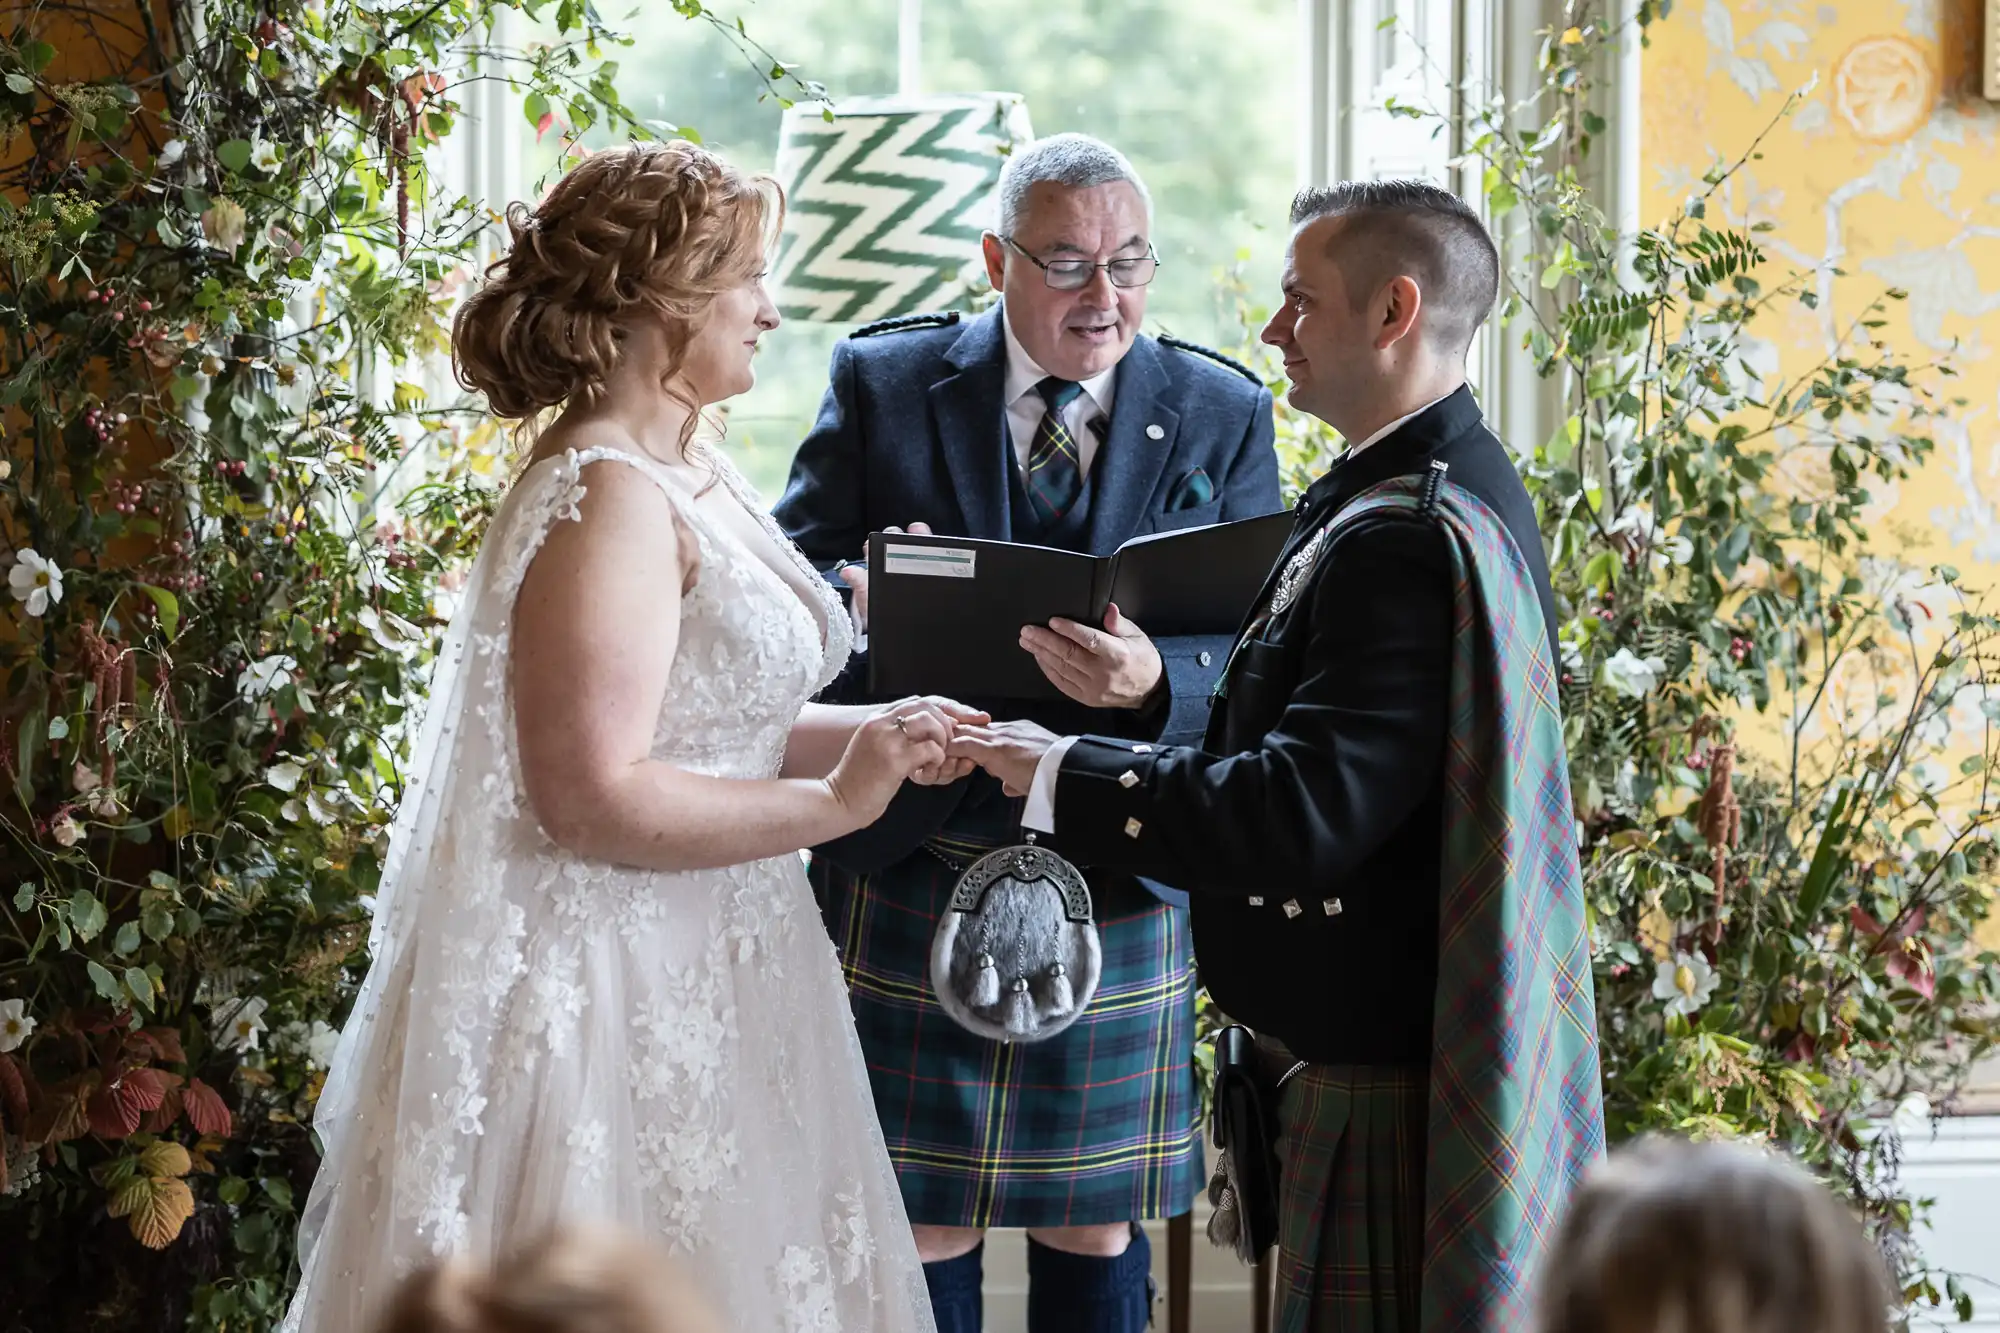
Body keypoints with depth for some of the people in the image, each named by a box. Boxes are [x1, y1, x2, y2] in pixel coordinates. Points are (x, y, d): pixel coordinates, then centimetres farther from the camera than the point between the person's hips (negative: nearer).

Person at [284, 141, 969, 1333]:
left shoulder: (692, 473, 10)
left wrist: (869, 734, 2)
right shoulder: (607, 499, -20)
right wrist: (833, 802, -19)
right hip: (618, 988, -9)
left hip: (700, 981, 10)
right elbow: (594, 795, -25)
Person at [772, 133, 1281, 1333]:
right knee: (920, 1224, 6)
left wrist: (1154, 682, -27)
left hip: (1121, 883, 1)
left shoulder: (1224, 416, 3)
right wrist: (860, 602, -25)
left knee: (1098, 1228, 11)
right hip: (911, 868, -1)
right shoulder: (882, 383, 2)